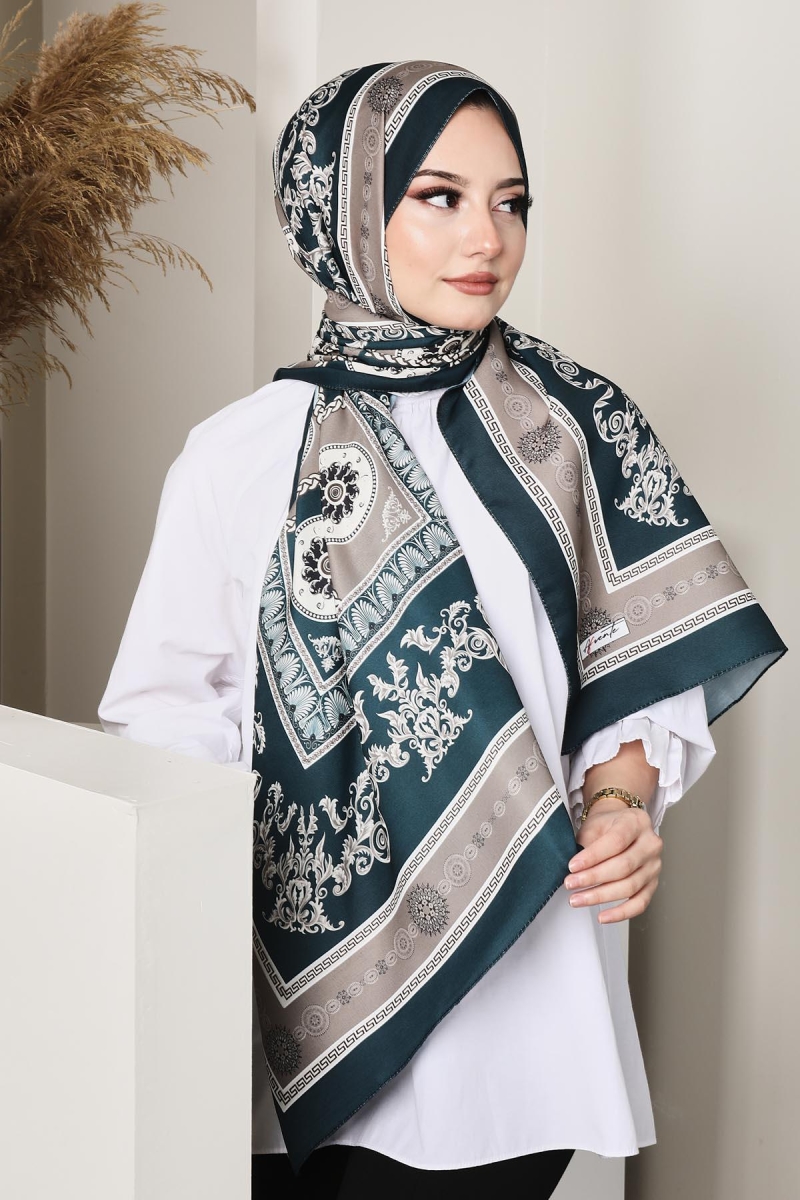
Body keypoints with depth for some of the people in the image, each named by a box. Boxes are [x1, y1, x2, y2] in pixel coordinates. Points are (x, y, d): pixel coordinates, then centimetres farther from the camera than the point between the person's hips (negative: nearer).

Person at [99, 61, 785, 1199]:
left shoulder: (577, 426, 2)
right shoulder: (240, 455, -3)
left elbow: (644, 666, 7)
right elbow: (172, 710, -1)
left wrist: (622, 798, -10)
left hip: (530, 974, 2)